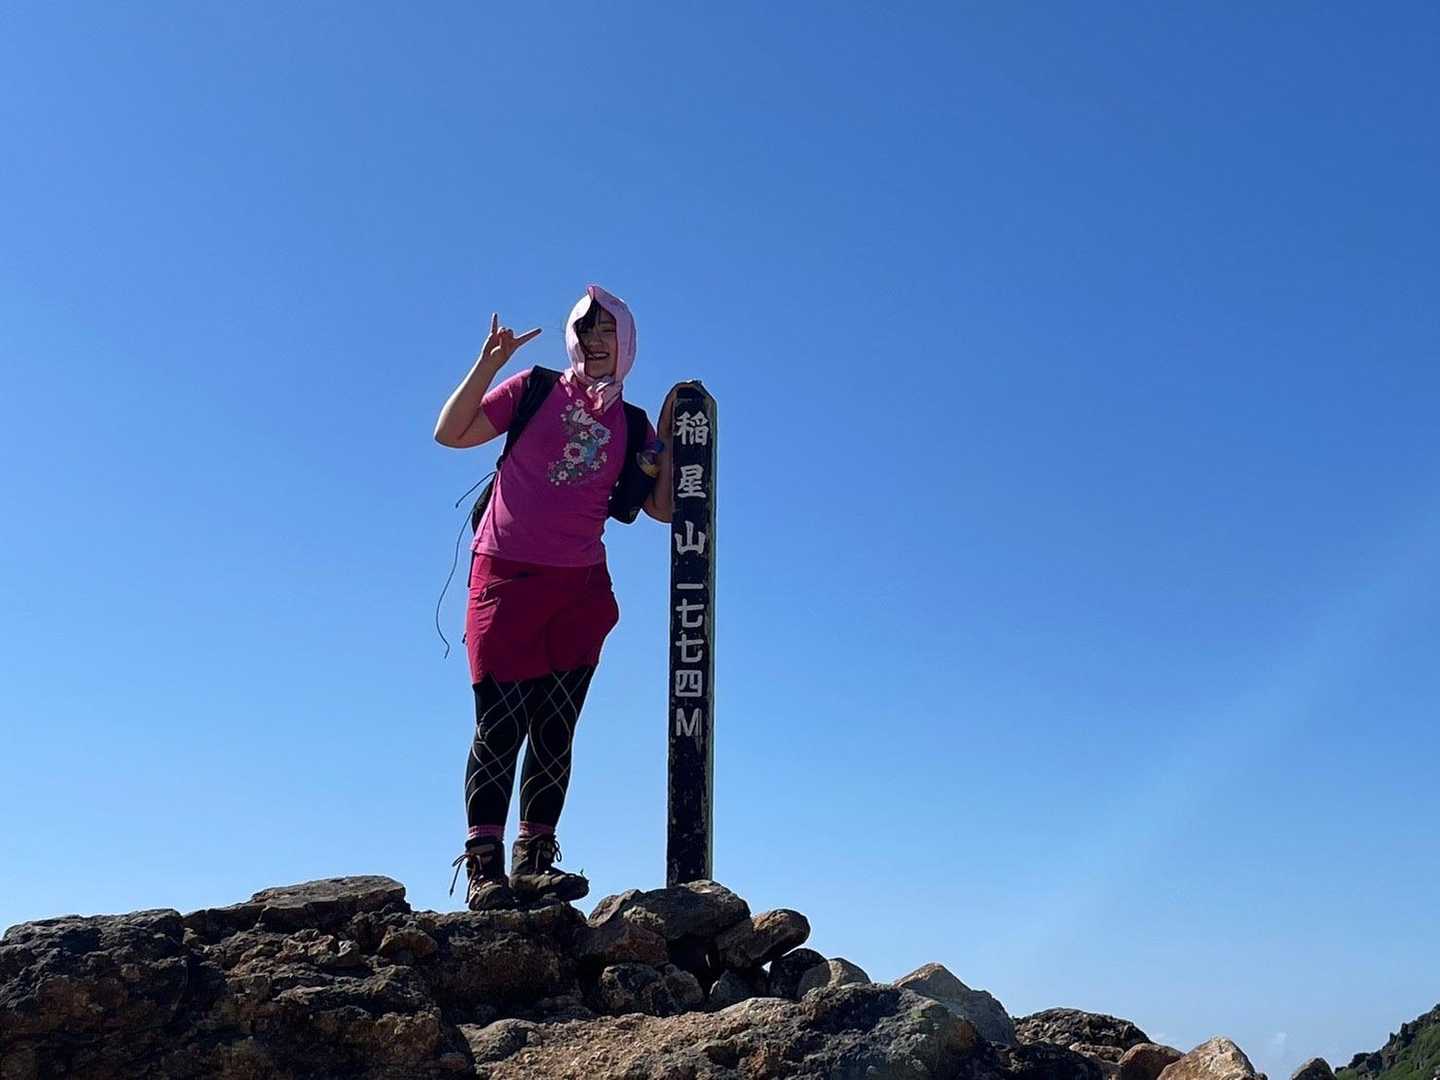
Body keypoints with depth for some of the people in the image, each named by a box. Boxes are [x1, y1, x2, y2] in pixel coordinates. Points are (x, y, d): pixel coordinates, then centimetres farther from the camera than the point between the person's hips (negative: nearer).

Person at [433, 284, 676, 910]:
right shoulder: (534, 391, 5)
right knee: (500, 725, -7)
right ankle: (484, 869, -4)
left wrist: (668, 434, 4)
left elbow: (662, 508, 8)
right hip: (505, 576, -3)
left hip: (580, 588, 3)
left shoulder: (628, 424, 12)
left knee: (555, 729, 2)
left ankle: (534, 860, 8)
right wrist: (488, 363, -11)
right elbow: (450, 433, -4)